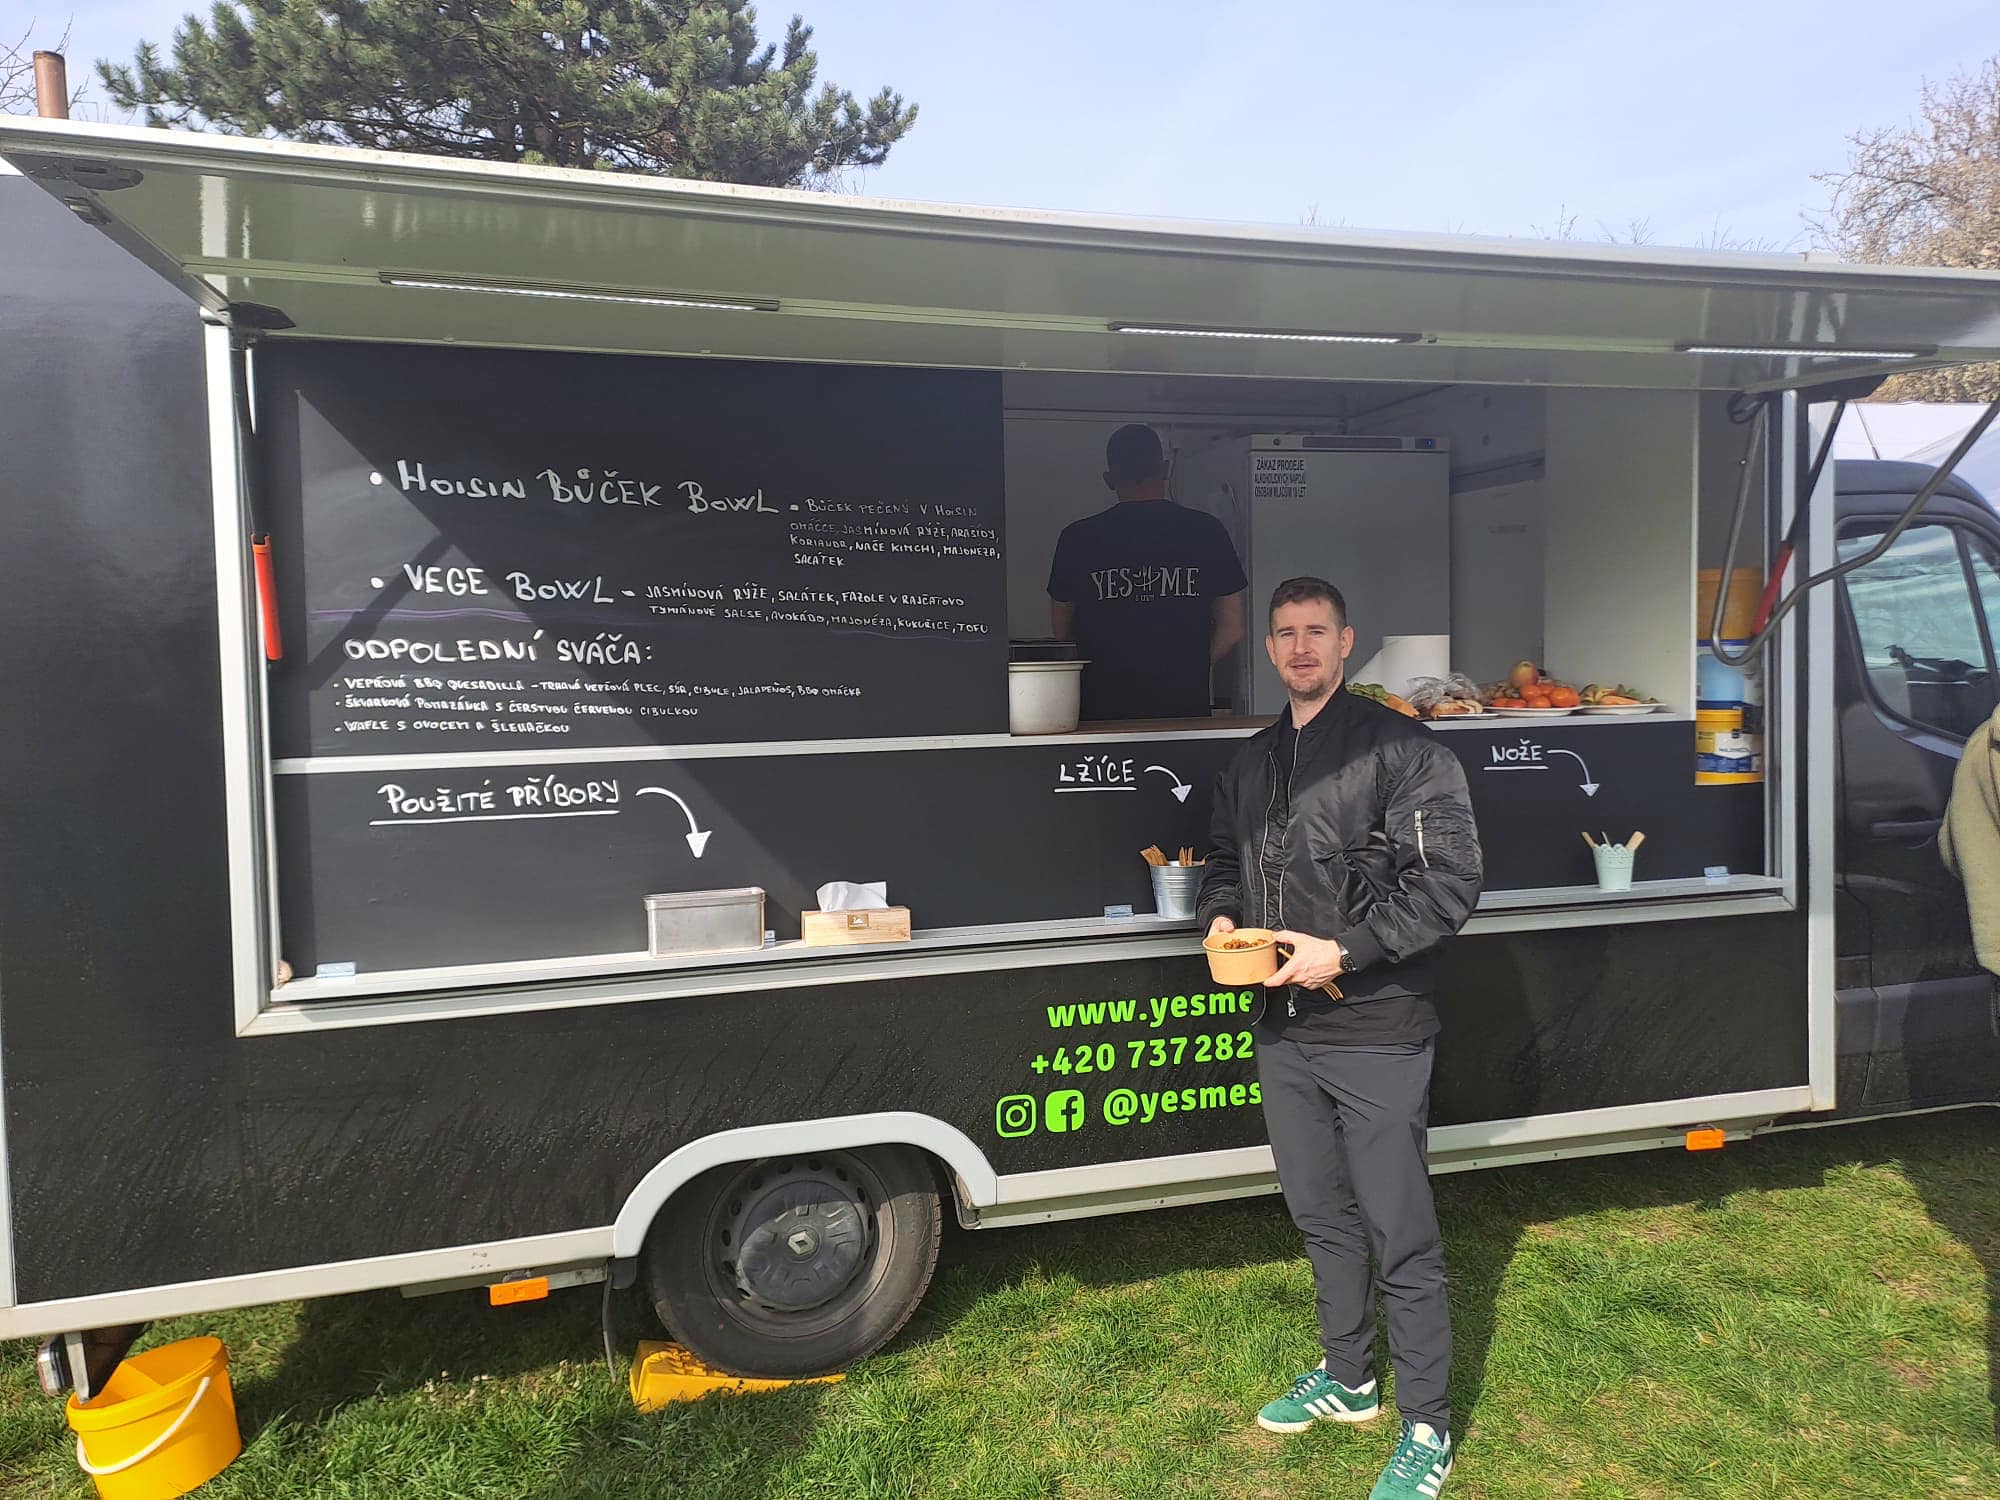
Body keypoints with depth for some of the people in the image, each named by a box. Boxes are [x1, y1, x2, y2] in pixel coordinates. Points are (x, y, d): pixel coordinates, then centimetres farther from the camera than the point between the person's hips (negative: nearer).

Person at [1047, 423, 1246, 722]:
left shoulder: (1078, 538, 1)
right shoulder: (1206, 531, 2)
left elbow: (1061, 632, 9)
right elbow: (1232, 629, 6)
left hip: (1103, 710, 0)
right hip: (1187, 709, 1)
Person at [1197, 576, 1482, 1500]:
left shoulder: (1401, 750, -10)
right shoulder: (1250, 764, 11)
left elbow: (1449, 883, -15)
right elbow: (1224, 860, 23)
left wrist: (1344, 952, -20)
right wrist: (1221, 918, 2)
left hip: (1375, 1034, -6)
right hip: (1284, 1032, 7)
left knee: (1400, 1238, 3)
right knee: (1322, 1219, 20)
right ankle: (1348, 1379, 39)